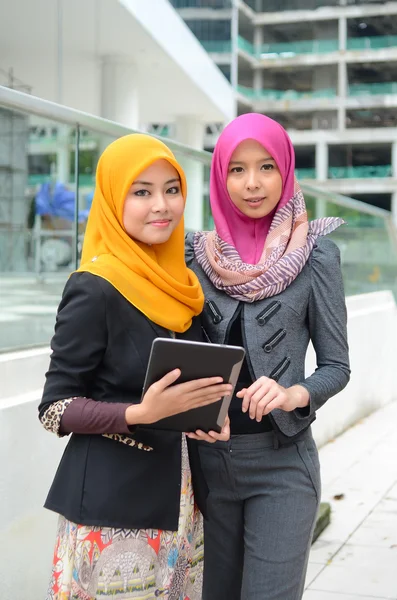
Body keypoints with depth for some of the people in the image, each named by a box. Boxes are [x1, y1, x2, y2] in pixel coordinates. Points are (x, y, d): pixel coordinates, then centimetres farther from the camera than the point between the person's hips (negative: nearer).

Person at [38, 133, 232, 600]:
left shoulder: (179, 285, 6)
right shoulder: (93, 289, -14)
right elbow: (54, 409, -11)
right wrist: (141, 413, -26)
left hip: (178, 499, 6)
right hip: (113, 506, -6)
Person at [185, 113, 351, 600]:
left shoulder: (315, 254, -4)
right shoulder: (197, 253, 3)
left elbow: (336, 366, -1)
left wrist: (291, 395, -21)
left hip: (281, 462, -3)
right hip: (206, 457, 3)